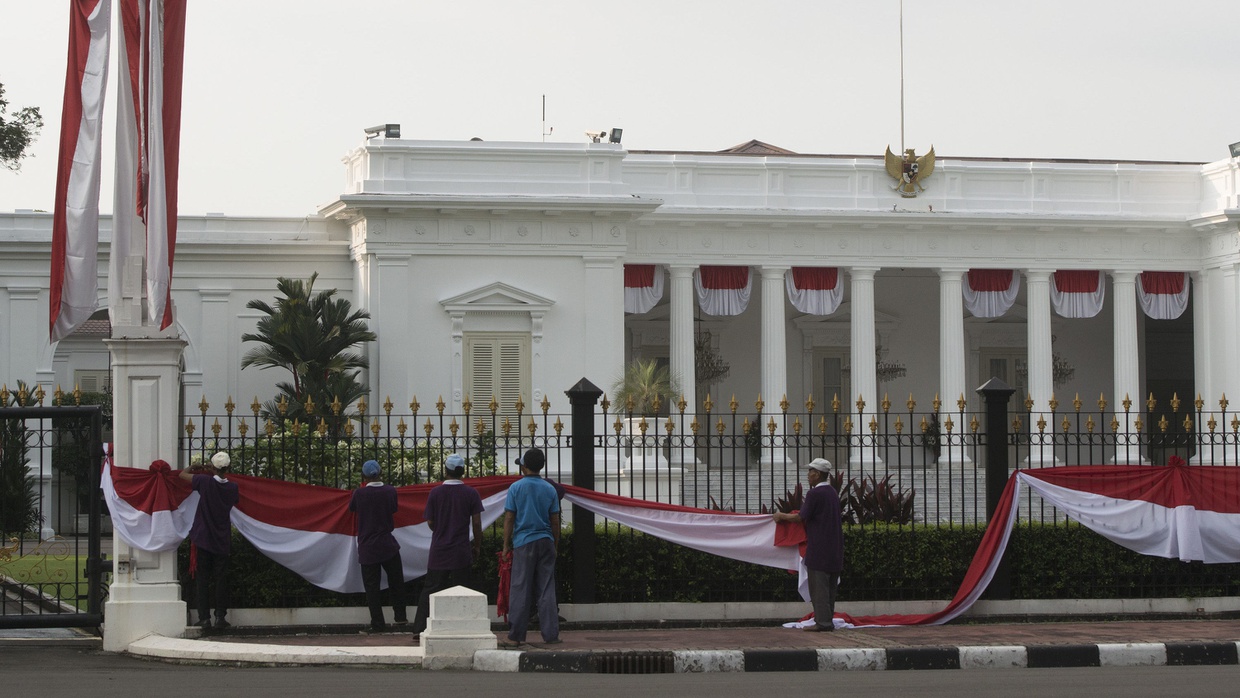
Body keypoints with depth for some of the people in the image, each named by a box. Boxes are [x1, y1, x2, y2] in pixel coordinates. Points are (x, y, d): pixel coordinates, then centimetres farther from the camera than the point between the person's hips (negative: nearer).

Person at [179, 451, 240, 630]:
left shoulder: (205, 482, -13)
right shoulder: (232, 488, -3)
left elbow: (183, 474, -2)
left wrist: (196, 466, 18)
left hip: (203, 539, -2)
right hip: (222, 541, 2)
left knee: (202, 579, 3)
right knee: (221, 579, 8)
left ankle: (204, 618, 0)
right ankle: (220, 617, 5)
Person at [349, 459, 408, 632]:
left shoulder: (360, 493, -11)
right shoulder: (390, 491, -5)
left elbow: (352, 508, 9)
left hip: (367, 547, -2)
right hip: (388, 545, 2)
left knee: (371, 586, 3)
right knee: (396, 581, 18)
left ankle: (378, 624, 2)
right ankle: (400, 616, 21)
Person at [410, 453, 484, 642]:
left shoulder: (435, 493, -3)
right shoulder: (471, 494, -4)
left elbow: (430, 522, 3)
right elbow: (477, 523, -3)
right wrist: (477, 546, 10)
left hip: (438, 550, 1)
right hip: (461, 552, -1)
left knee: (430, 589, 6)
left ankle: (420, 629, 1)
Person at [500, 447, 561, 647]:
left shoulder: (516, 488, -3)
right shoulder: (549, 489, 4)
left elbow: (509, 518, -3)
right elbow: (555, 520, 7)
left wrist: (506, 544, 4)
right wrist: (556, 545, 16)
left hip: (524, 542, -2)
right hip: (546, 541, 2)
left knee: (520, 590, 0)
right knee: (547, 589, 5)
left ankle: (516, 636, -1)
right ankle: (550, 634, 3)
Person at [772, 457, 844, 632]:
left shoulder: (814, 494, -14)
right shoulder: (833, 493, 13)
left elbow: (801, 517, -12)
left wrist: (782, 516, 4)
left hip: (819, 549, -8)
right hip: (834, 550, 8)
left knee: (818, 586, -5)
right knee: (830, 585, 11)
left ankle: (822, 622, -8)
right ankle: (828, 620, 13)